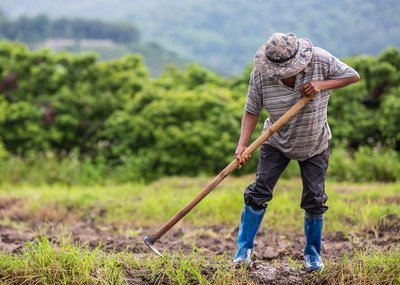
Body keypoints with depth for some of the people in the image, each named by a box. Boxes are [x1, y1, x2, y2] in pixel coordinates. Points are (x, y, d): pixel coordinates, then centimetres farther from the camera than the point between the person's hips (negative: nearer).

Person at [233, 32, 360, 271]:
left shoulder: (320, 60, -23)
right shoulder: (260, 73, -22)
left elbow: (353, 76, -14)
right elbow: (252, 111, -16)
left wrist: (322, 85, -29)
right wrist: (242, 145, -28)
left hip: (315, 145, 0)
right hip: (277, 143, 0)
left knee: (315, 199, 2)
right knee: (259, 191, -7)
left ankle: (313, 253, 21)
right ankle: (244, 249, 4)